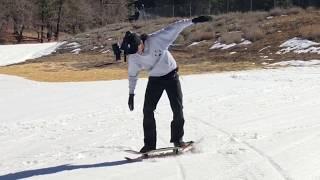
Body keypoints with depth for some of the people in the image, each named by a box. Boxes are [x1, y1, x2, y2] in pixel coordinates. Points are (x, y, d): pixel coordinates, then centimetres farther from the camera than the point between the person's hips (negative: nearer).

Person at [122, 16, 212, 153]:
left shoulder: (156, 39, -25)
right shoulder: (132, 57, -13)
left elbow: (174, 28, -22)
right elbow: (132, 75, 3)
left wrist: (193, 21, -26)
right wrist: (131, 94, 5)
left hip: (171, 75, -2)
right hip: (155, 79, 2)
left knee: (177, 108, -5)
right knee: (148, 110, -7)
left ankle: (177, 138, 10)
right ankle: (149, 143, 1)